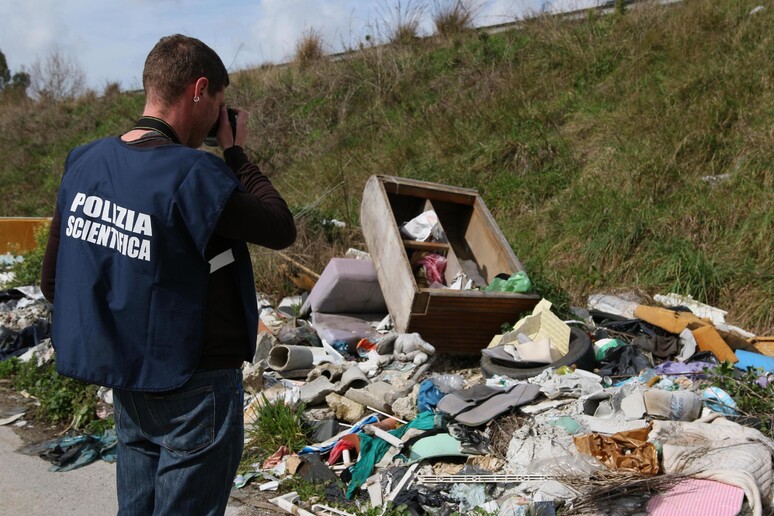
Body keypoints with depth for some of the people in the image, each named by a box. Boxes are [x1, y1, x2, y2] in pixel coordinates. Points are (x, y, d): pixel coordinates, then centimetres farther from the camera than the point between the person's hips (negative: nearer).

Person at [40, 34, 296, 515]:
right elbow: (282, 230, -12)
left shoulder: (84, 162, 0)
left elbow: (53, 282, 6)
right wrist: (237, 154, -4)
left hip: (126, 384, 7)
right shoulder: (193, 174, -23)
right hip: (195, 386, -7)